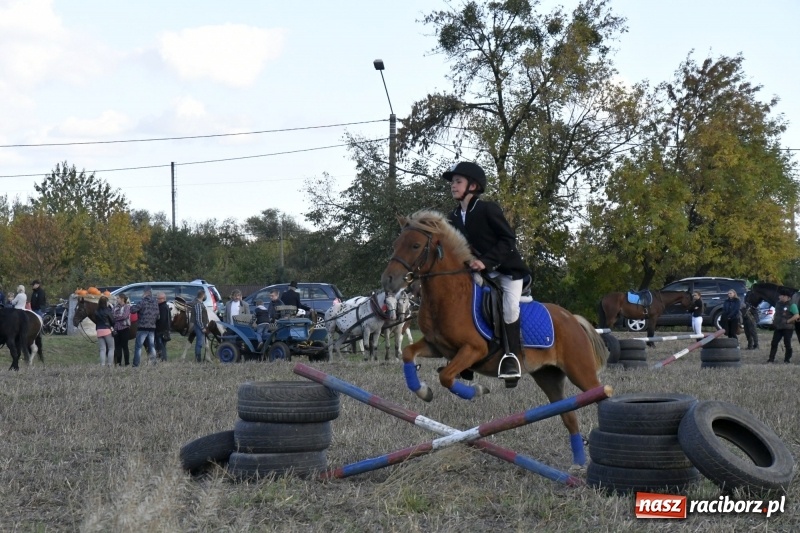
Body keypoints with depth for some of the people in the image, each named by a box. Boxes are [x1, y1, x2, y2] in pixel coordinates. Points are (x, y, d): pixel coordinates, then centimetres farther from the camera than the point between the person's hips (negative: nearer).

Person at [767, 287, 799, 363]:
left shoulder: (791, 305, -10)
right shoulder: (778, 304, 12)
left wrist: (788, 321, -18)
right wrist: (774, 320, 12)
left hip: (787, 328, -7)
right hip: (778, 327, 7)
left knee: (787, 344, 0)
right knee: (774, 343, 2)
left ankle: (787, 359, 9)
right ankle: (771, 359, 4)